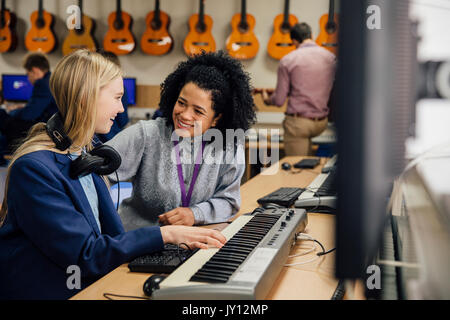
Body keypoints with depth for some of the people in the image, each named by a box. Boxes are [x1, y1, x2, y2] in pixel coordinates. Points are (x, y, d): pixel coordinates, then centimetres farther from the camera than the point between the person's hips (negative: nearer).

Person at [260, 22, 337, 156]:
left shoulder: (288, 60, -8)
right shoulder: (330, 57, 4)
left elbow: (279, 100, -6)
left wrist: (266, 99, 16)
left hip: (298, 122, -5)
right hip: (322, 122, 5)